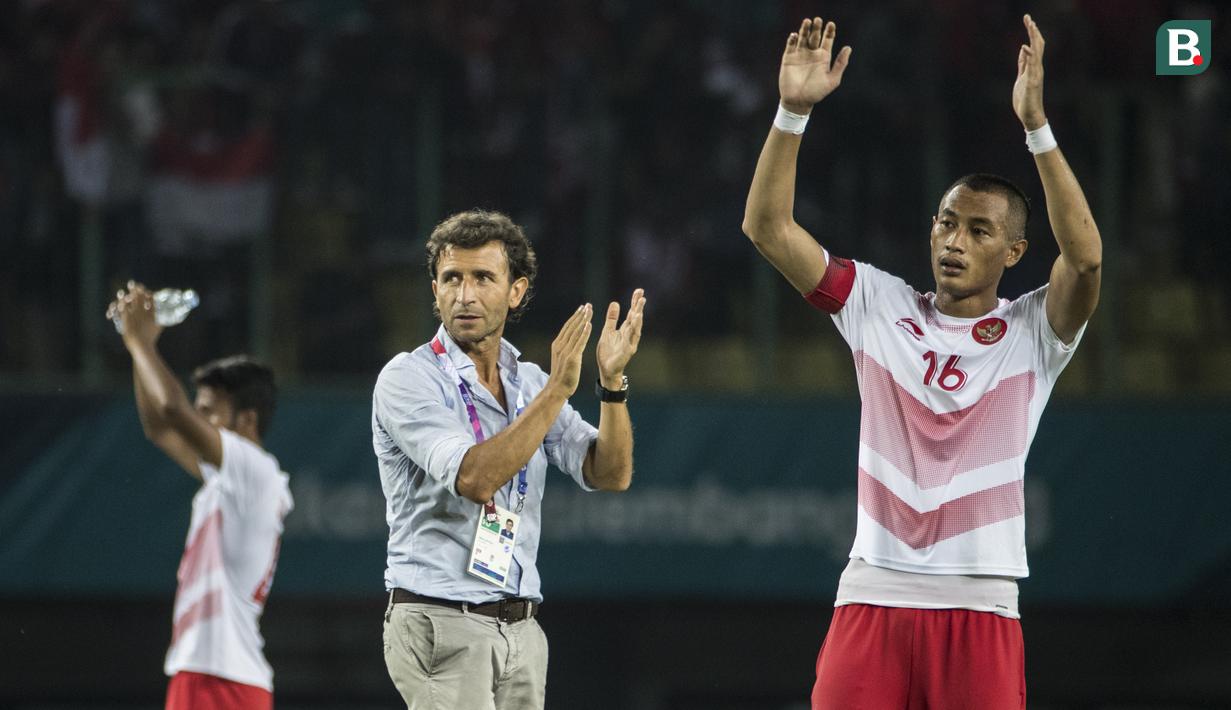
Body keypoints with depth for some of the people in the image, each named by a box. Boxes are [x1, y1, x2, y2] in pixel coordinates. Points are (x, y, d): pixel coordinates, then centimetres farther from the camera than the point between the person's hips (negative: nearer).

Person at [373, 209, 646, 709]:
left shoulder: (531, 384, 14)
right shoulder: (408, 379, -7)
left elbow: (611, 475, 4)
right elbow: (475, 478, -21)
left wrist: (611, 381, -12)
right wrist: (557, 390, -23)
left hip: (520, 629, 6)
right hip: (441, 625, -6)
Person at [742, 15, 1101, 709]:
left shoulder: (1032, 333, 3)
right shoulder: (881, 307, 10)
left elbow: (1085, 255, -16)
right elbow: (768, 227, 5)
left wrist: (1036, 123, -22)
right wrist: (794, 110, -7)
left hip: (979, 608, -2)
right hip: (873, 594, 2)